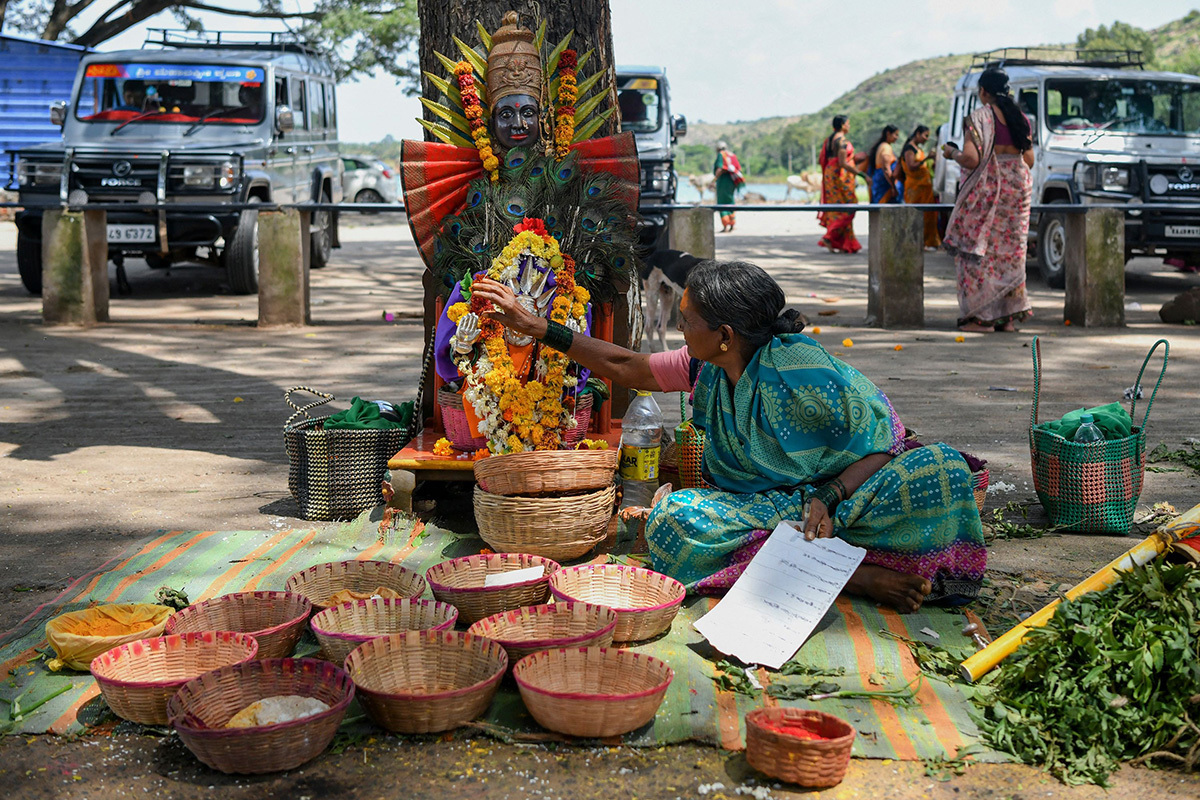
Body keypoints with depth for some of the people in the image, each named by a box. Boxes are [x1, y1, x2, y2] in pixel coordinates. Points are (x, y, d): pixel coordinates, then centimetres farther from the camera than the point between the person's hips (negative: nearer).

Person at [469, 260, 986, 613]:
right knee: (673, 518, -28)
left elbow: (884, 448, -17)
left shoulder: (799, 369, -20)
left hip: (841, 497, -5)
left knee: (940, 466, -29)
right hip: (765, 506, 6)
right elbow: (626, 367, 13)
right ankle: (858, 575, -27)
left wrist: (827, 498, -34)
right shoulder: (706, 369, -1)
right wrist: (534, 327, 13)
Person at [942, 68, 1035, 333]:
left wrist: (952, 152, 3)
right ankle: (1010, 316, 12)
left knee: (980, 250, 0)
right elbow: (1029, 161, 11)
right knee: (1010, 250, 11)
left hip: (987, 187, -6)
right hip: (1018, 186, 6)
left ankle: (982, 317, -1)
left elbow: (971, 159, -17)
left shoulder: (979, 117, -9)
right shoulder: (1020, 118, 10)